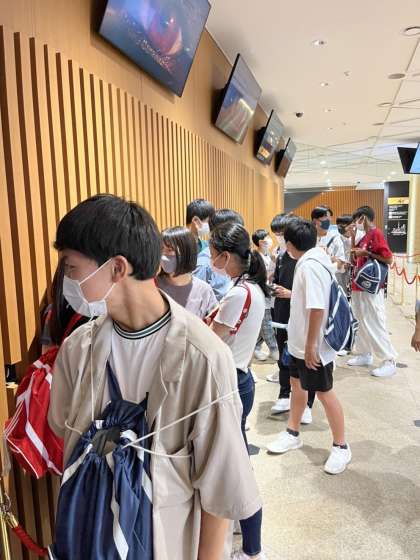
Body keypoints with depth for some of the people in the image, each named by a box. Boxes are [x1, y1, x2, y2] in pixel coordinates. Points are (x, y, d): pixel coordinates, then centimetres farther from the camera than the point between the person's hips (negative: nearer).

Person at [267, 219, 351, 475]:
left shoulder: (310, 265, -25)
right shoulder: (312, 260, 5)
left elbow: (317, 307, -29)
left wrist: (311, 345, -25)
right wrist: (290, 294, 25)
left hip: (314, 345, -10)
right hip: (300, 342, 10)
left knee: (324, 393, 5)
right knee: (297, 384, 20)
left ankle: (341, 446, 25)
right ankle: (293, 434, 38)